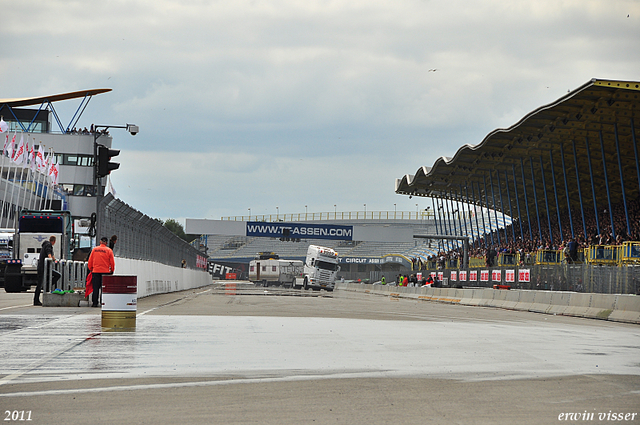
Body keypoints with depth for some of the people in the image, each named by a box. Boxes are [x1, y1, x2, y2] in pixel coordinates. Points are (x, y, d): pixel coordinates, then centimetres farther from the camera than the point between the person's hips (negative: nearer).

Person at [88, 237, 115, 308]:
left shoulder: (94, 249, 5)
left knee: (95, 288, 5)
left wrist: (91, 269, 20)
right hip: (106, 271, -2)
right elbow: (112, 262, 0)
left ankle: (95, 303, 5)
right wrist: (112, 270, 12)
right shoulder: (109, 250, -2)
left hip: (95, 271, 2)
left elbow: (90, 260, 9)